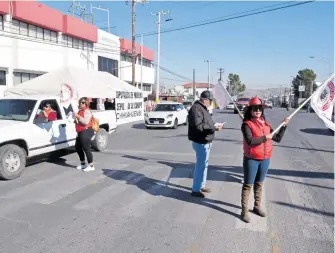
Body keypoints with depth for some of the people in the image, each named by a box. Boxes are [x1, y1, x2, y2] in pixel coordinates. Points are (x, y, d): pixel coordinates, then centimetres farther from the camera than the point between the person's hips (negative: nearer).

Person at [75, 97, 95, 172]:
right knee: (78, 148, 14)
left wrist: (78, 116, -23)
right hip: (80, 132, 10)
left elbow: (85, 122, -24)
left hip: (86, 132, -10)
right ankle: (83, 164, 28)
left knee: (86, 149, -7)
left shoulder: (87, 111, -11)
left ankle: (91, 166, 1)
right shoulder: (80, 111, 19)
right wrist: (76, 119, 14)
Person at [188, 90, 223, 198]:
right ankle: (195, 189, 6)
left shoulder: (203, 108, 15)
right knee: (200, 165, -4)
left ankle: (201, 185, 31)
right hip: (201, 142, -11)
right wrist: (213, 128, -25)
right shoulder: (196, 108, -19)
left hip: (205, 141, 11)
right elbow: (198, 126, -27)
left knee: (203, 164, 18)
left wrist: (215, 125, 6)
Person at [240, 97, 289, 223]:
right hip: (251, 159, -6)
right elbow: (250, 141, -25)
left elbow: (278, 138, 15)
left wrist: (284, 126, 8)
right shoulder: (247, 124, -11)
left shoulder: (265, 124, 8)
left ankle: (257, 206, 32)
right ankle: (244, 211, 9)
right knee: (248, 185, 1)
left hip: (265, 159, 6)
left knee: (259, 184, 18)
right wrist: (265, 137, -17)